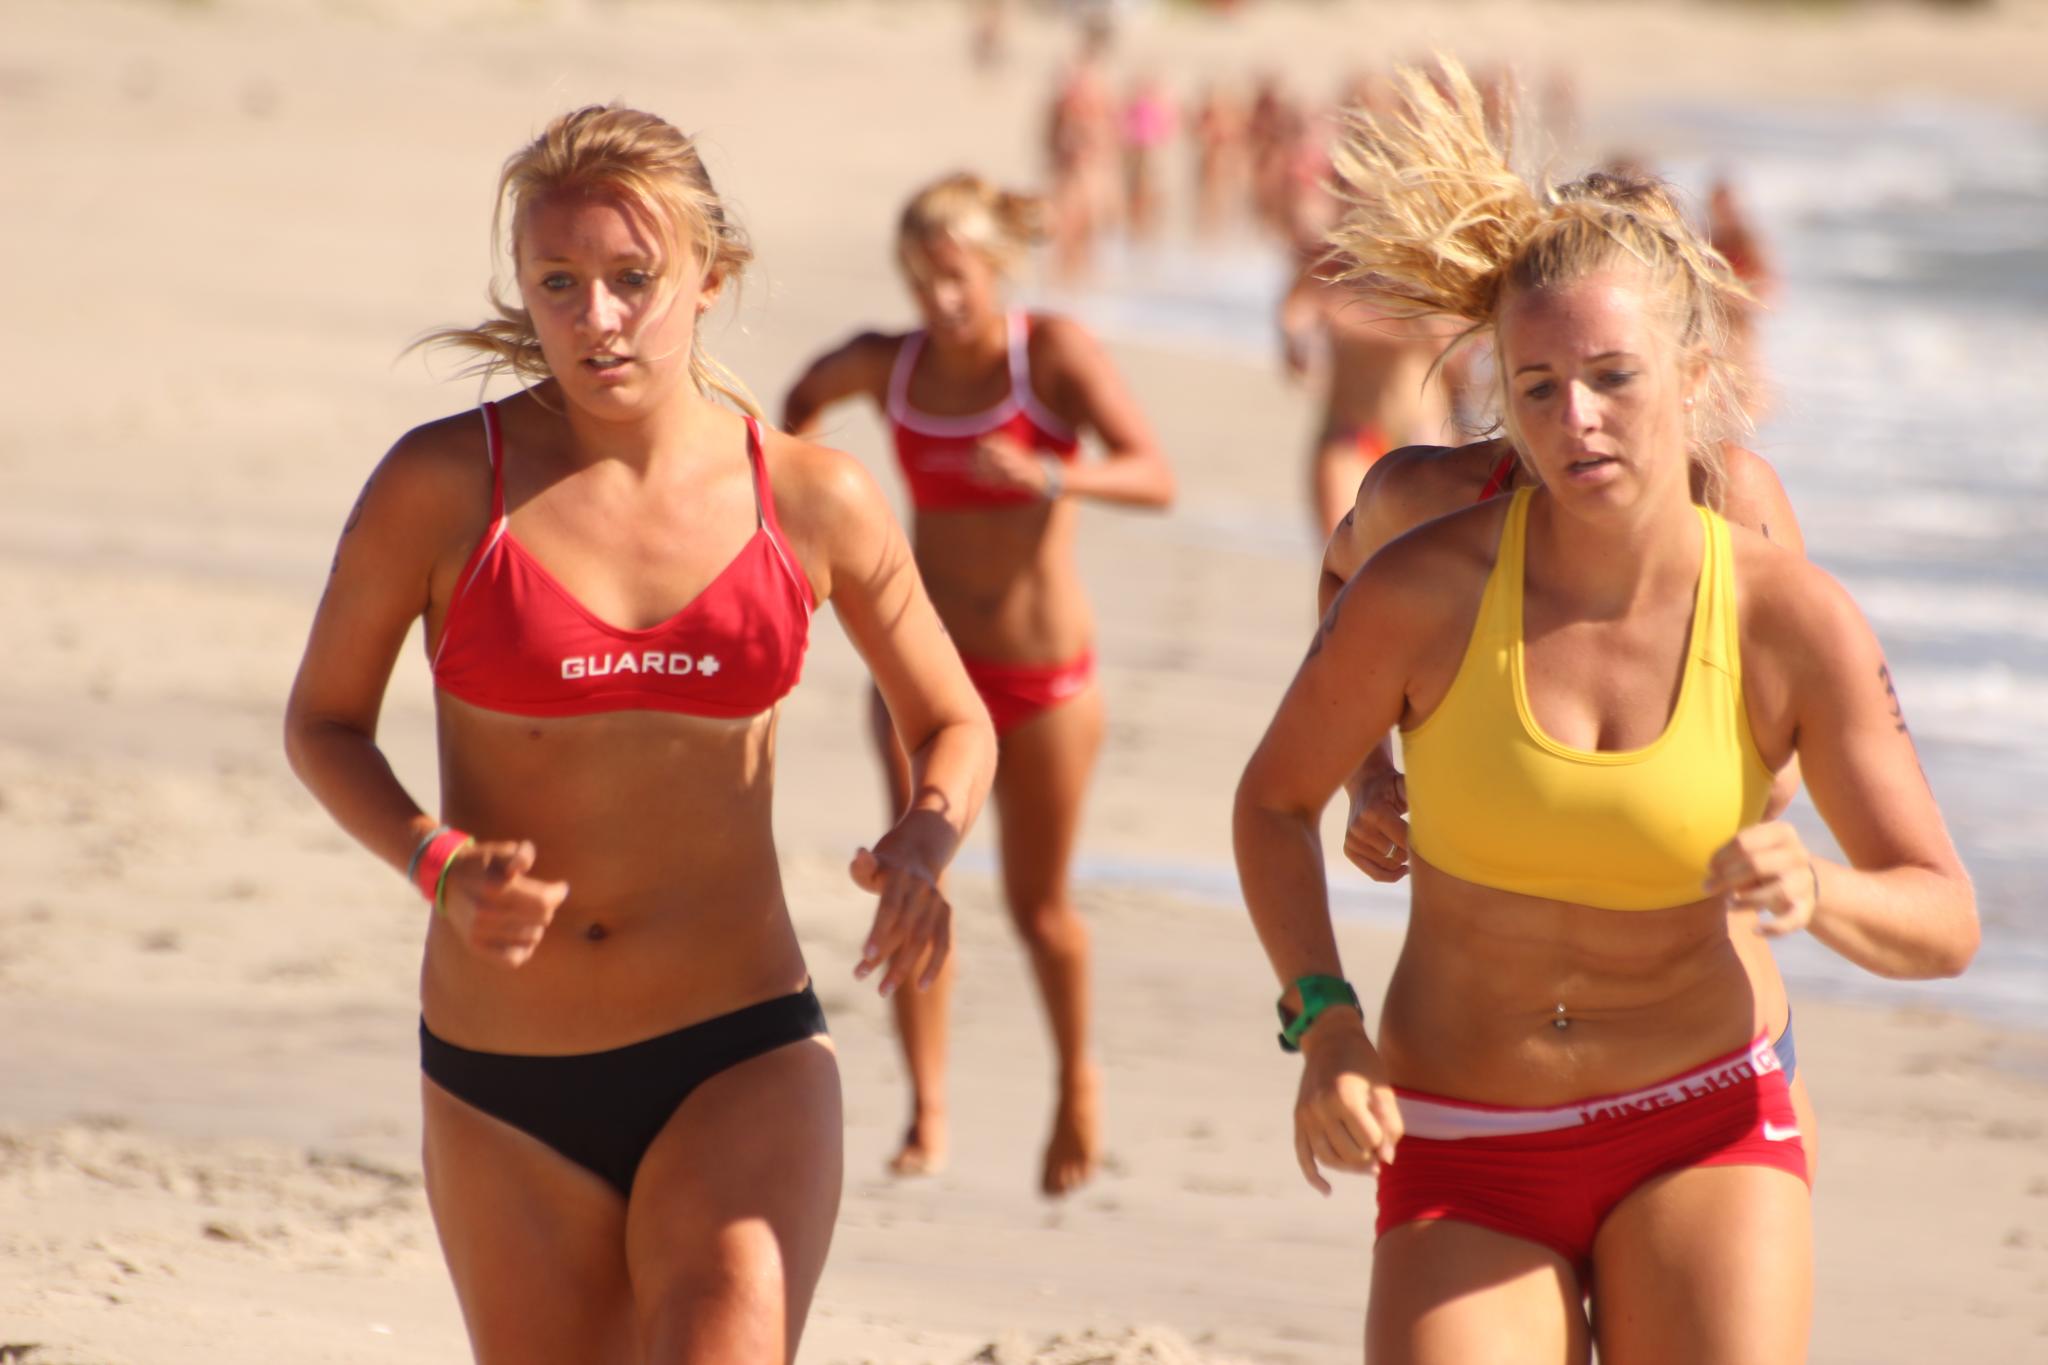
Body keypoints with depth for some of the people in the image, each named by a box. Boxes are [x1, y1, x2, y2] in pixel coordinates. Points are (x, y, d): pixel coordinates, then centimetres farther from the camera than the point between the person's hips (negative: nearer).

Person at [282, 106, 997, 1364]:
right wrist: (440, 864, -13)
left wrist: (925, 845, -10)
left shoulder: (813, 502, -2)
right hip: (502, 1089, 1)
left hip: (741, 1066, -1)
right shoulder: (444, 486, -6)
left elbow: (954, 723, 12)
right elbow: (324, 719, 7)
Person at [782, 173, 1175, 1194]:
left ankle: (1077, 1082, 35)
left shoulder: (1055, 353, -12)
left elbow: (1154, 477, -22)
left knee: (1039, 906, 8)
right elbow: (811, 392, 23)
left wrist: (1050, 477, -38)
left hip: (1043, 675, -2)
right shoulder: (888, 364, -2)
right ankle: (926, 1112, -13)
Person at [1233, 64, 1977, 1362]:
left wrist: (1819, 894, -29)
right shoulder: (1428, 588, -13)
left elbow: (1944, 922, -7)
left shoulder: (1792, 620, -11)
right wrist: (1324, 1025, -11)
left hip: (1700, 1133, 0)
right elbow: (1274, 801, 4)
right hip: (1465, 1165, 0)